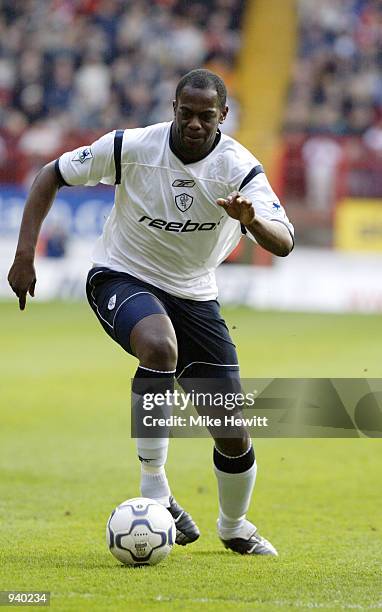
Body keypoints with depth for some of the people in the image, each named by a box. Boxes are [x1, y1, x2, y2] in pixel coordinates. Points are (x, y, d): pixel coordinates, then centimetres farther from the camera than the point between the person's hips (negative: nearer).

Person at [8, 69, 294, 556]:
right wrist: (25, 253, -11)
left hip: (193, 296, 3)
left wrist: (252, 219, -47)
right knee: (160, 346, -39)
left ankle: (234, 528, 31)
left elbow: (283, 244, -24)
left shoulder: (240, 168, -15)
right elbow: (52, 175, -3)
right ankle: (154, 488, -28)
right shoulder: (131, 147, -16)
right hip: (121, 278, -3)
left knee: (234, 434, 1)